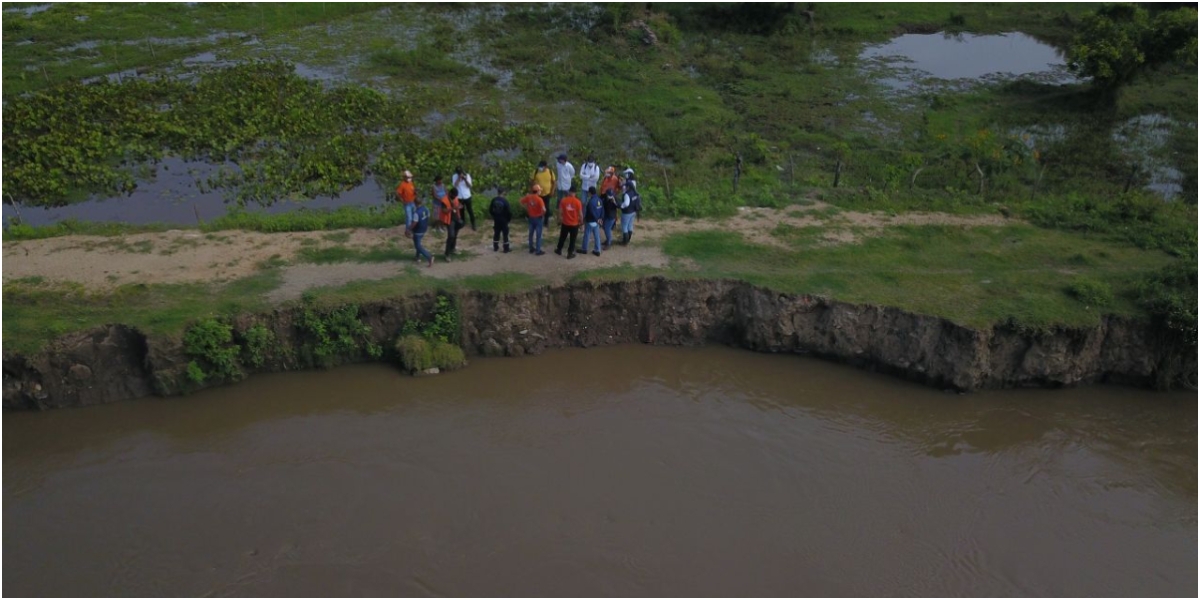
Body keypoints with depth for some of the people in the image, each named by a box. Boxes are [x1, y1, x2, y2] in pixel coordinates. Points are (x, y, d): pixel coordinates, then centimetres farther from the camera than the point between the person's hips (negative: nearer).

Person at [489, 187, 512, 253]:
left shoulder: (494, 200, -7)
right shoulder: (505, 200, -20)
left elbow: (490, 210, 2)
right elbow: (509, 211, -18)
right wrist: (509, 218, -1)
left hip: (496, 219, 4)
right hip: (504, 220, -4)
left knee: (496, 233, 18)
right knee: (505, 234, 6)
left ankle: (495, 247, 27)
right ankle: (506, 249, 10)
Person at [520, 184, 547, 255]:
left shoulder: (528, 197, -7)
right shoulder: (539, 199, -25)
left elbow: (522, 202, 8)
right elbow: (544, 210, -34)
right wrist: (542, 214, -13)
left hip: (531, 217, 6)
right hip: (538, 218, -6)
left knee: (531, 233, 19)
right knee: (538, 235, 5)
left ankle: (531, 248, 30)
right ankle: (538, 251, 11)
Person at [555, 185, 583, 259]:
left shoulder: (564, 200, -10)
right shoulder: (577, 202, -16)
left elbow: (560, 212, -5)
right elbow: (580, 214, -12)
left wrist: (559, 220, 10)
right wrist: (581, 221, 4)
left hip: (565, 223, 2)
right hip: (574, 224, -2)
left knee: (562, 237, 21)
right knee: (572, 239, 12)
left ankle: (559, 250, 37)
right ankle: (570, 253, 19)